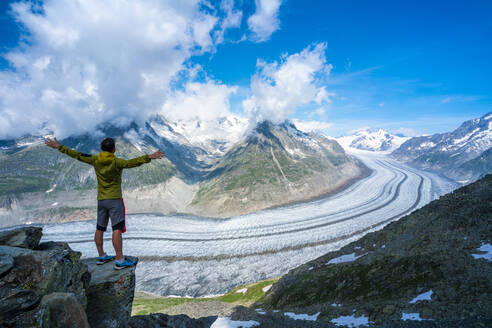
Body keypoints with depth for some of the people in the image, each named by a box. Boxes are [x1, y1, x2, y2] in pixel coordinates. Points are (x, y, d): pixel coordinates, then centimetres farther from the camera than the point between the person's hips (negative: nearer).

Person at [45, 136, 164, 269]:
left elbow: (76, 155, 8)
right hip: (114, 199, -7)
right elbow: (132, 162, -30)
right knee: (117, 229, -9)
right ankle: (120, 260, -11)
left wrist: (59, 147, 19)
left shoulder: (95, 160, 2)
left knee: (99, 229, 14)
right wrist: (149, 157, -40)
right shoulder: (116, 162, -13)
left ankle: (101, 256, 26)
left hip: (101, 199, 7)